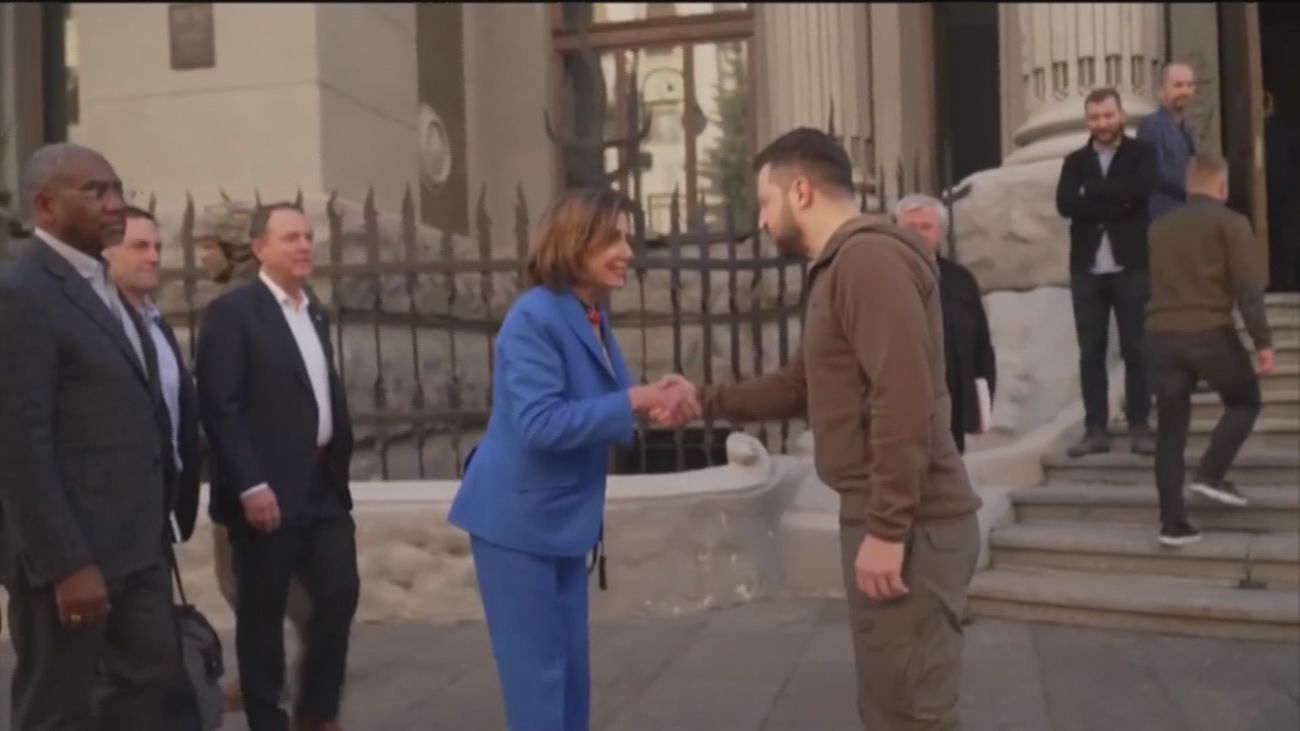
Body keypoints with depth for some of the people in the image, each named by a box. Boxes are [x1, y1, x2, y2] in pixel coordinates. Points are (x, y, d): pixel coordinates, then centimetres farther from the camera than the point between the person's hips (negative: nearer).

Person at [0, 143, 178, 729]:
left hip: (136, 545, 9)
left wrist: (157, 526, 14)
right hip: (70, 552, -8)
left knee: (149, 680, 17)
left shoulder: (101, 284, 13)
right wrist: (68, 564, -21)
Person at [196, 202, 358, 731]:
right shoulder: (232, 311, -9)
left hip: (323, 483, 7)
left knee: (340, 592, 7)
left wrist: (340, 463, 12)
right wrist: (250, 485, -20)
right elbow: (219, 406, -15)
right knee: (262, 611, 4)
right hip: (267, 489, -7)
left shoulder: (315, 311, 15)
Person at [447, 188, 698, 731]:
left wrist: (657, 401, -6)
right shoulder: (533, 318, -20)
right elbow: (540, 424, -27)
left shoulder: (592, 318, 7)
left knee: (571, 671, 15)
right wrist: (634, 401, -27)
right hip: (516, 518, -9)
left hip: (561, 518, 9)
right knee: (537, 673, 1)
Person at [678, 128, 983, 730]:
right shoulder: (839, 268, 18)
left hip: (909, 528, -11)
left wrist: (886, 531, -24)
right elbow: (802, 385, 28)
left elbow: (905, 401, -24)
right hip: (889, 521, 11)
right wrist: (707, 403, 25)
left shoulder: (869, 257, -15)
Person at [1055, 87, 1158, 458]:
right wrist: (1114, 203, -13)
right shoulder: (1075, 161, 12)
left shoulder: (1141, 153, 7)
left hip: (1131, 266, -2)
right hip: (1087, 269, 2)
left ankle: (1139, 427, 8)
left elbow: (1137, 189, -14)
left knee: (1136, 350, 1)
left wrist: (1092, 193, -6)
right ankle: (1096, 429, 7)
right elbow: (1064, 203, -5)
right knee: (1091, 353, 3)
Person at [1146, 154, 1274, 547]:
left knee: (1171, 430, 9)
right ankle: (1210, 473, 4)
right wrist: (1263, 341, -8)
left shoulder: (1159, 228, 18)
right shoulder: (1229, 221, 1)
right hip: (1210, 332, -4)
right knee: (1245, 401, 20)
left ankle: (1173, 522, 7)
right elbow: (1247, 286, -8)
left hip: (1161, 336, 5)